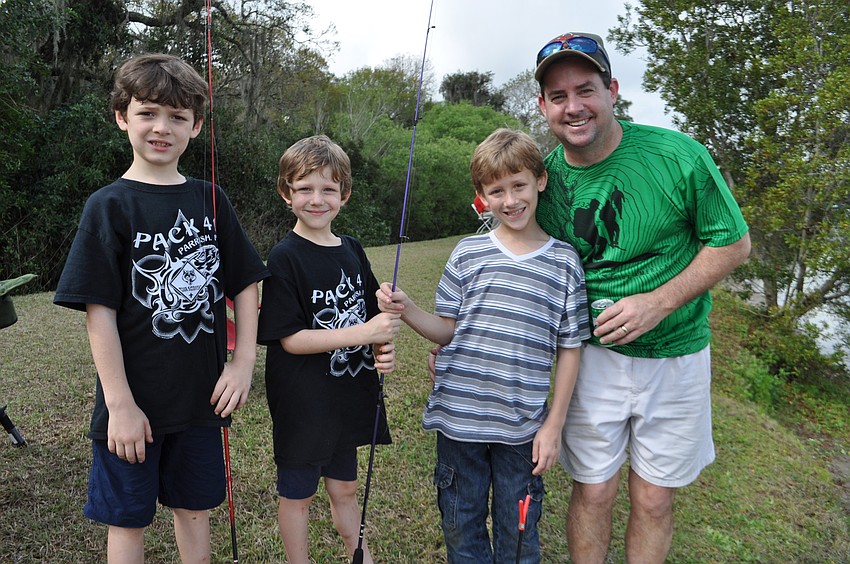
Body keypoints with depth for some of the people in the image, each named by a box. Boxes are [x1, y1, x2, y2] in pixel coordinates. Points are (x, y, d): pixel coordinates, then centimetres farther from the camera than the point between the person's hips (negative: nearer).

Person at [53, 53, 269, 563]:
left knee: (195, 508, 18)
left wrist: (244, 361, -5)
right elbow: (99, 311, -12)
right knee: (129, 520, 14)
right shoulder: (110, 206, -8)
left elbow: (245, 284, 5)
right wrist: (120, 404, -14)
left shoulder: (210, 200, 3)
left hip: (202, 397, 3)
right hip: (134, 402, -3)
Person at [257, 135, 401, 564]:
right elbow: (290, 339, -20)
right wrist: (363, 333, -26)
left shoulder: (352, 251, 4)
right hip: (301, 402, -5)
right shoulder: (285, 258, -15)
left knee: (345, 487, 22)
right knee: (297, 493, 14)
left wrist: (382, 350, -8)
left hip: (347, 396, 6)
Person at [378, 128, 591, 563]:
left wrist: (553, 426, -2)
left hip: (522, 427, -1)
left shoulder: (564, 262, -3)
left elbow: (569, 350, -1)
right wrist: (406, 310, -16)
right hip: (458, 416, 1)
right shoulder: (468, 254, -1)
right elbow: (448, 331, 2)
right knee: (461, 527, 18)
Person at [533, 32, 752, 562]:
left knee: (654, 500, 13)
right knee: (592, 492, 11)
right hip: (591, 354, 1)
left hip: (674, 354, -1)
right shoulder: (546, 175, -6)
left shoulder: (678, 156, -15)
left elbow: (733, 243, -5)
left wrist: (659, 303, -20)